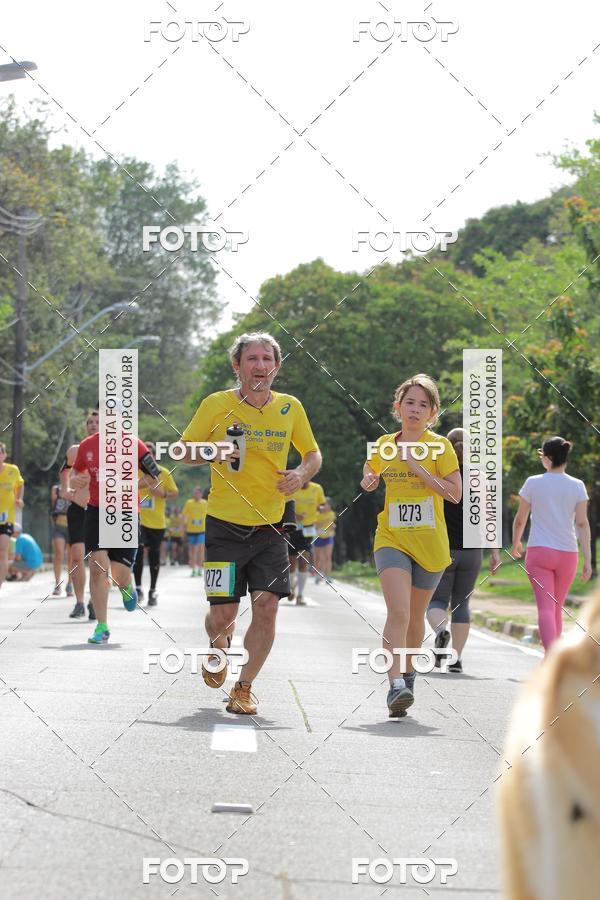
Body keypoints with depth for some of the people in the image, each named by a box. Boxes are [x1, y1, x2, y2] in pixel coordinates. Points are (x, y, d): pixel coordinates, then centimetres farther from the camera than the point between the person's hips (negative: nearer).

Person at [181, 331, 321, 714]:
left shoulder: (290, 407, 3)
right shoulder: (217, 405, -4)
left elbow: (313, 453, 16)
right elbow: (185, 450, 4)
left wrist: (301, 474, -6)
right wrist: (213, 453, -17)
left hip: (271, 528, 2)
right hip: (225, 526, -2)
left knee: (267, 606, -11)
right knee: (222, 614, -3)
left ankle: (243, 689, 6)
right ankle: (220, 646, 35)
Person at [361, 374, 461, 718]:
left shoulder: (440, 446, -3)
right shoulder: (384, 444, 6)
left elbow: (455, 493, -9)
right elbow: (370, 471, 26)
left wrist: (418, 468, -17)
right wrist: (368, 481, 2)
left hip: (430, 544, 0)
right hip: (391, 540, 0)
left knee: (415, 616, 14)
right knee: (398, 612, -20)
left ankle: (409, 670, 40)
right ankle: (396, 685, -29)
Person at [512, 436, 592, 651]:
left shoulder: (533, 483, -1)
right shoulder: (577, 486, 1)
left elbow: (520, 520, 6)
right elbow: (582, 523, -4)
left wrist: (515, 543, 24)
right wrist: (588, 559, -4)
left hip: (539, 552, -2)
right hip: (567, 553, 2)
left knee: (546, 608, -11)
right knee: (557, 608, 17)